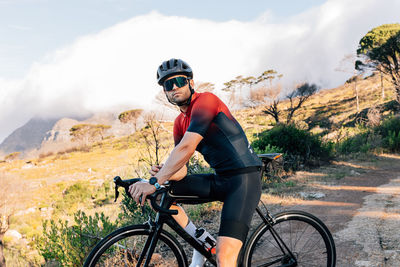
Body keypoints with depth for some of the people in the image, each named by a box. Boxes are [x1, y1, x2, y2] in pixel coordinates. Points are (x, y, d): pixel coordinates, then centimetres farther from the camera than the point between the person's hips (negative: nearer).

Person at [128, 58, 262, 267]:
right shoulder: (180, 122, 11)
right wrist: (163, 174, -15)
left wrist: (155, 183, -26)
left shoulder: (205, 100, -13)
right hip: (219, 179, 8)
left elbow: (187, 148, -25)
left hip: (244, 179, -8)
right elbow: (181, 171, 8)